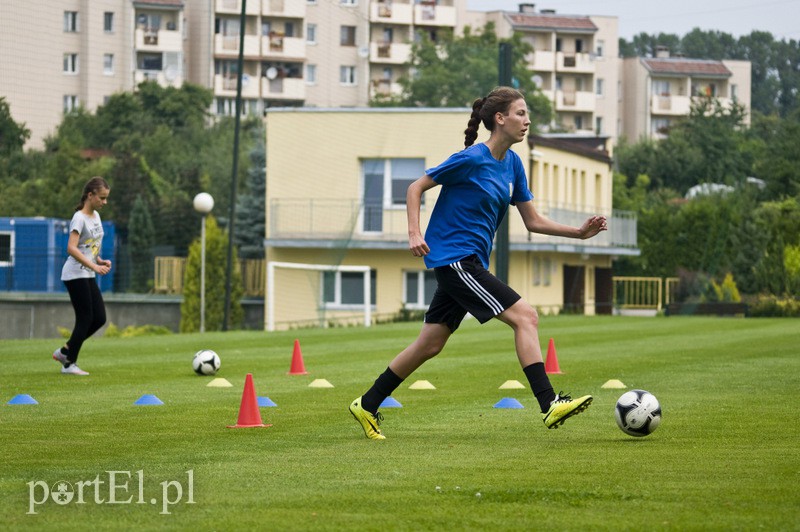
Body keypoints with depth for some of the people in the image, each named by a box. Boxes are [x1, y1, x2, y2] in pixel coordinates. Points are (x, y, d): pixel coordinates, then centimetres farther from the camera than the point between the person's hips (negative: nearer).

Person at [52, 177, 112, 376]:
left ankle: (65, 351, 17)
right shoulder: (80, 218, -15)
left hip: (88, 276, 9)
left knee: (99, 318, 5)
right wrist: (94, 266, -31)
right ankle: (69, 364, 3)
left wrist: (101, 261, 4)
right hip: (75, 275, -9)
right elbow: (71, 248, -26)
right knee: (85, 318, -7)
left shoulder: (96, 216, 12)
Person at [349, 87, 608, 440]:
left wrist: (579, 232, 3)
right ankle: (550, 406, -20)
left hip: (470, 263, 9)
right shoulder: (472, 159, -14)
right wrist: (414, 233, -19)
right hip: (454, 258, -9)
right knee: (526, 317, -16)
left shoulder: (512, 164, 10)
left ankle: (367, 406, 22)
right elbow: (416, 187, -8)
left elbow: (533, 221, 14)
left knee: (430, 345, 13)